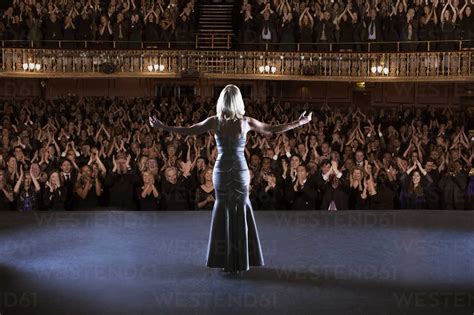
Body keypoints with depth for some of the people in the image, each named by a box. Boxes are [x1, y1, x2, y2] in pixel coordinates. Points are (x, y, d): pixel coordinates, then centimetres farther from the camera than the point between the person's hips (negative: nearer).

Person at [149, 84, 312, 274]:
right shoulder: (246, 122, -8)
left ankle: (225, 260, 16)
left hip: (221, 171, 1)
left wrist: (162, 127, 12)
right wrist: (299, 123, 12)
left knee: (222, 212, 13)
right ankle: (240, 261, 14)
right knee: (241, 213, 11)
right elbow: (272, 130, 1)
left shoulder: (214, 121, -7)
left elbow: (188, 131, 0)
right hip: (241, 172, 0)